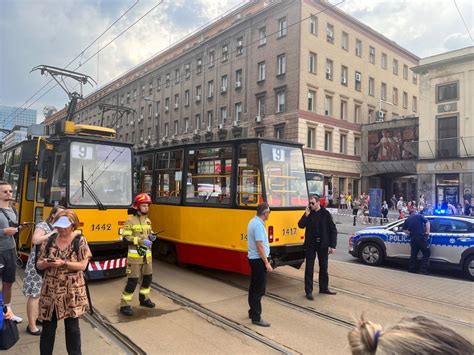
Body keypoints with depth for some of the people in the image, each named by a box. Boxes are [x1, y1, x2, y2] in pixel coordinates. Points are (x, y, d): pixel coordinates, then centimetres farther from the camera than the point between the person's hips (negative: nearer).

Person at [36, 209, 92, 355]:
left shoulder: (80, 241, -6)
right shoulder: (49, 241, 3)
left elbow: (82, 265, -11)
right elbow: (38, 264, 8)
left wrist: (63, 263, -22)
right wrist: (45, 263, -14)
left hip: (72, 291, -2)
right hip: (50, 290, 3)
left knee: (72, 326, 8)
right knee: (48, 327, 9)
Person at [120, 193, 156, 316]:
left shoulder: (148, 220, 9)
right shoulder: (131, 221, -12)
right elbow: (126, 238, -17)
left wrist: (151, 236, 0)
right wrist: (141, 241, -23)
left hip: (147, 254, 7)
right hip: (135, 255, -7)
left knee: (148, 277, 16)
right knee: (132, 280, -5)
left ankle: (143, 298, 37)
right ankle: (124, 305, 7)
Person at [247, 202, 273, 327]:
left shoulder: (253, 222, 8)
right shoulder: (258, 225, -22)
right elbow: (260, 246, -24)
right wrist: (267, 263, -20)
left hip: (253, 258, 10)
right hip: (259, 260, -10)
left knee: (253, 287, 17)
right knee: (259, 289, -3)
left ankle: (252, 311, 28)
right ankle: (256, 317, 4)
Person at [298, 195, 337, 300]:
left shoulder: (326, 214, -5)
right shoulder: (308, 213, 1)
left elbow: (333, 230, -5)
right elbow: (301, 225, -5)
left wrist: (332, 245, -9)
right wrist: (306, 215, -19)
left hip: (323, 244, 0)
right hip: (310, 244, 0)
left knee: (324, 267, 14)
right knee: (309, 268, 2)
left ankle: (324, 288, 30)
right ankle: (308, 291, 8)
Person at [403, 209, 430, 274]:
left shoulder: (408, 219, 16)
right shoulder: (420, 216, 8)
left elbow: (404, 229, 16)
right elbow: (427, 222, -4)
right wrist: (427, 232, -3)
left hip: (413, 238, 4)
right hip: (421, 237, -4)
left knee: (413, 254, 14)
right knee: (426, 253, 2)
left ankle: (412, 269, 19)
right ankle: (423, 269, -4)